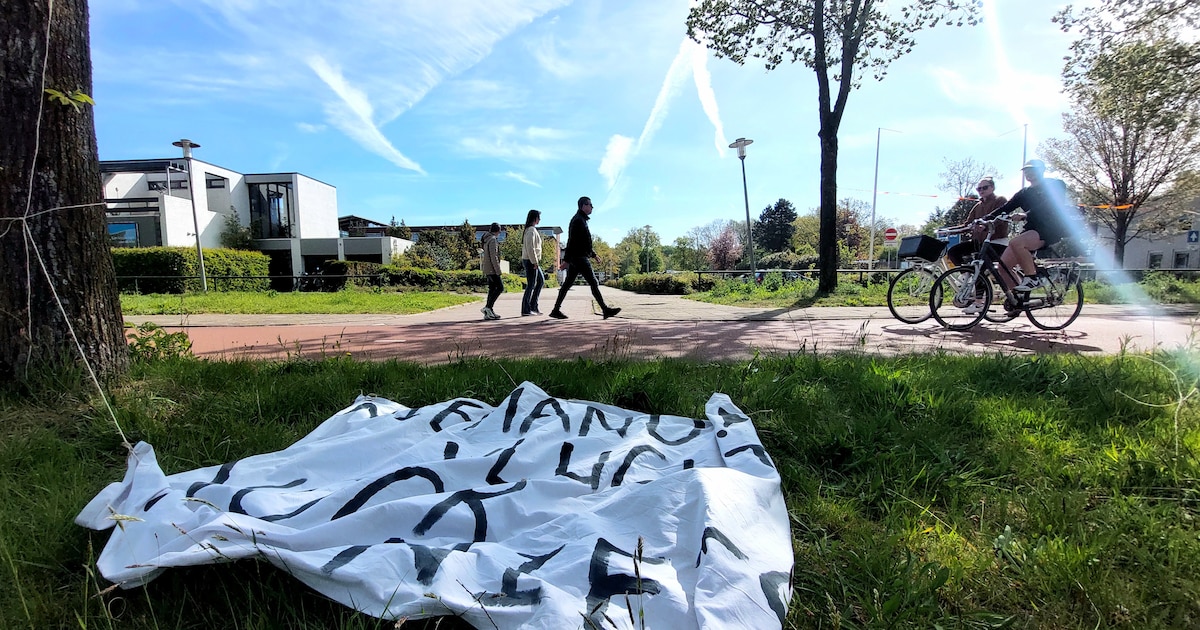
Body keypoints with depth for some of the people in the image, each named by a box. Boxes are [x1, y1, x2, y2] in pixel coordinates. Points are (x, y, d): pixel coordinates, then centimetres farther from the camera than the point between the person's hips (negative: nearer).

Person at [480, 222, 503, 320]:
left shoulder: (487, 239, 17)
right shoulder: (493, 240, -13)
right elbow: (493, 256, -20)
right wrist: (498, 270, -19)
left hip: (488, 268, 10)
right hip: (492, 269, -10)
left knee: (492, 289, 9)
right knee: (500, 287, -8)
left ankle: (489, 312, 9)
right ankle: (488, 307, -12)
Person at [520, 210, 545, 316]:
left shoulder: (531, 229, 17)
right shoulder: (531, 230, -14)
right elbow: (530, 248, -21)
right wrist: (535, 262, -21)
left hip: (533, 261, 10)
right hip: (530, 261, -10)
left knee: (541, 281, 15)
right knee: (531, 285, -5)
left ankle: (533, 306, 17)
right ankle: (526, 310, 0)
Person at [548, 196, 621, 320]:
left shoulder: (581, 220, 21)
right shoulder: (578, 220, -12)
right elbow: (571, 241, -19)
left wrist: (593, 254, 27)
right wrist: (566, 260, -22)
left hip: (576, 259, 11)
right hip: (580, 258, -10)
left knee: (567, 284, 9)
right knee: (594, 283, -8)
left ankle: (556, 310, 11)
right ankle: (605, 310, -6)